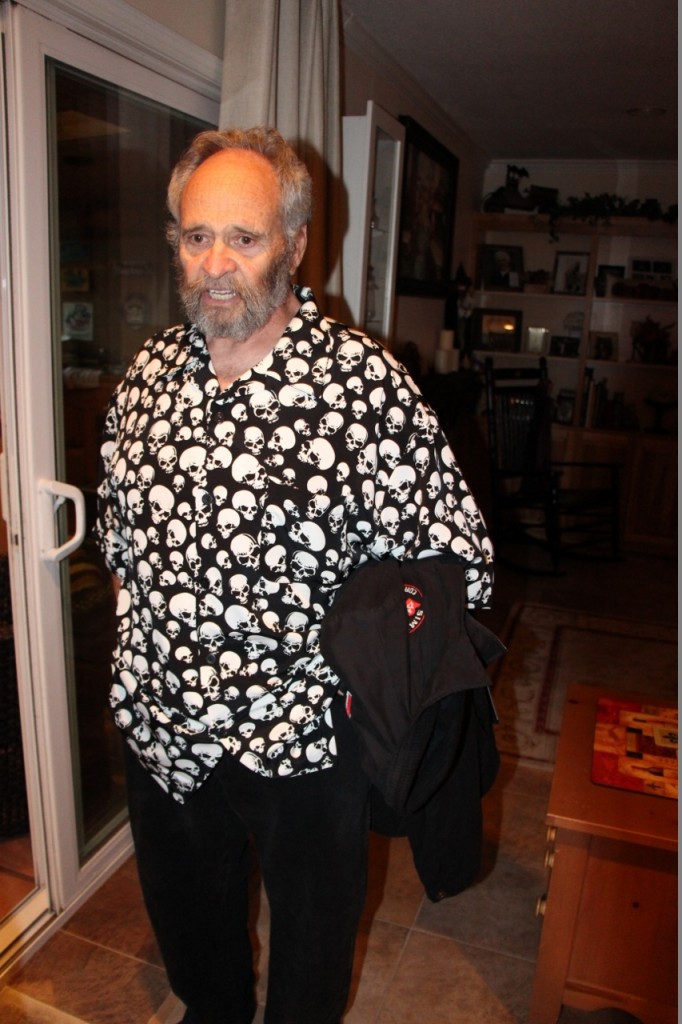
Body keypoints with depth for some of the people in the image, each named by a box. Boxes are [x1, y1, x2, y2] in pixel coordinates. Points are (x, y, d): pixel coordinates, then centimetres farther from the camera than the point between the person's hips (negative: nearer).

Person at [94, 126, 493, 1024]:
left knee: (312, 928, 24)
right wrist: (145, 631, 4)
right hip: (158, 725, 5)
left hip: (303, 742, -4)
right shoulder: (149, 371, -2)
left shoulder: (368, 386, -20)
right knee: (186, 915, 31)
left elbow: (454, 563, -15)